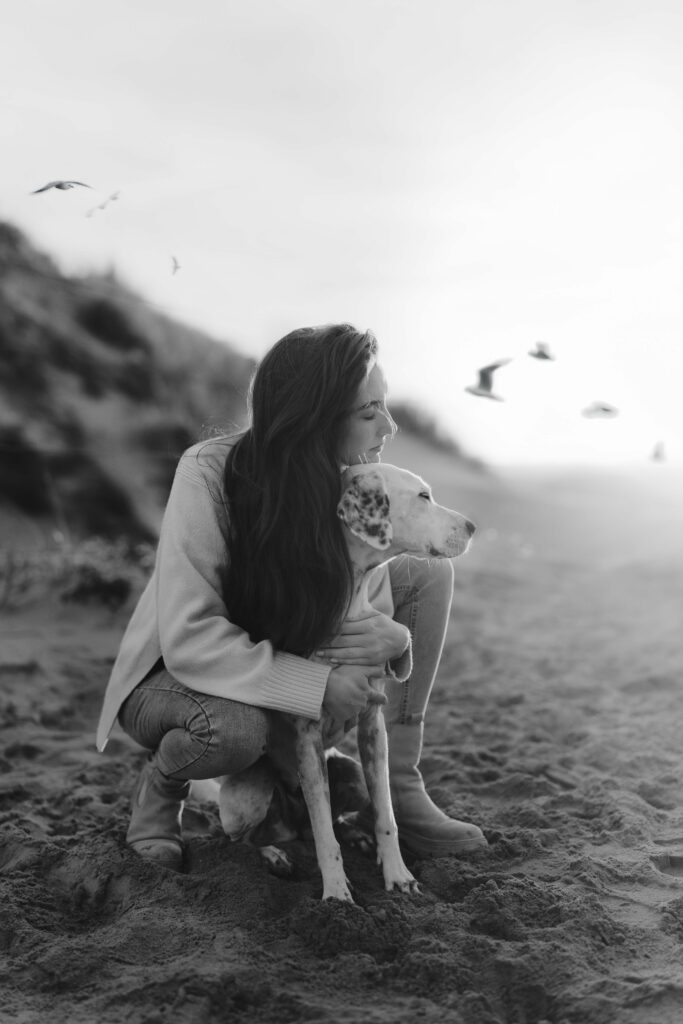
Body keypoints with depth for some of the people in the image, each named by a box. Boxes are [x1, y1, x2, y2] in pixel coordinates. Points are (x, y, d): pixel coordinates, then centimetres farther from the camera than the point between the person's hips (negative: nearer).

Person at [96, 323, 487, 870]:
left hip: (286, 652, 6)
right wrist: (319, 684, -38)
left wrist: (394, 640, -33)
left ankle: (398, 788, -1)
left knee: (428, 572, -4)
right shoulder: (209, 474, -31)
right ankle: (160, 787, -3)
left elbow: (369, 610, -8)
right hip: (176, 676, -6)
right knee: (237, 728, -41)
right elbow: (190, 641, -35)